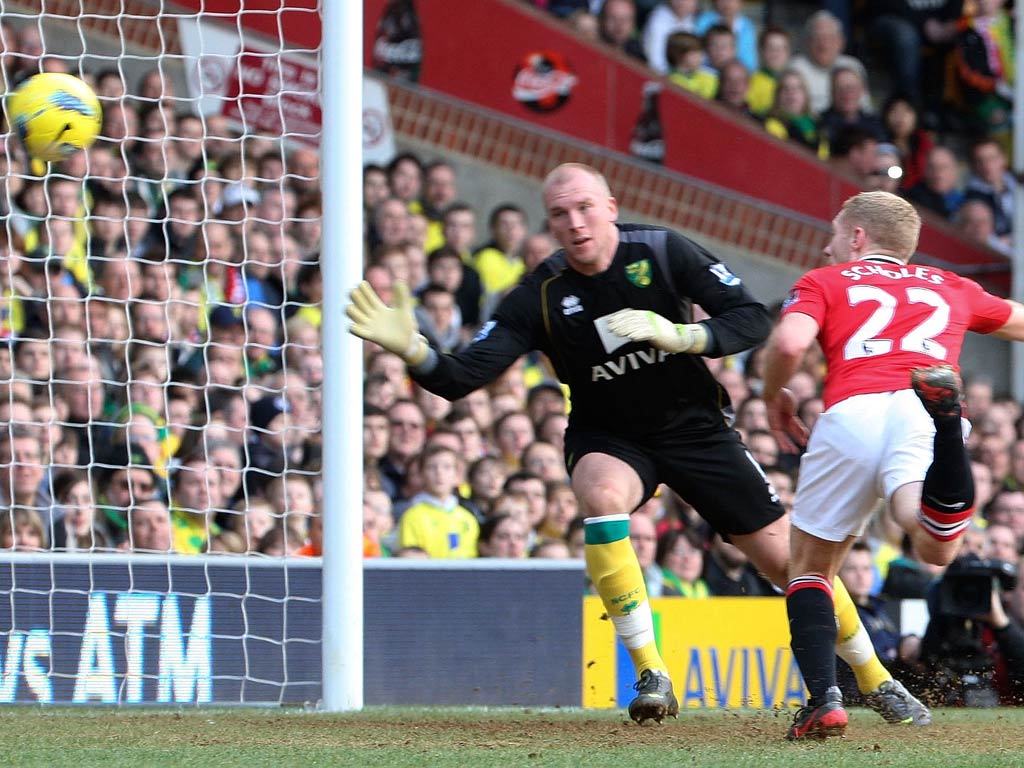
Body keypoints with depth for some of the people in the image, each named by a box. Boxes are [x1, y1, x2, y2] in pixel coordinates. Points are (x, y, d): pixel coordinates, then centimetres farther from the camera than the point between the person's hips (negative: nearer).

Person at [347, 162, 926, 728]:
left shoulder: (663, 252, -15)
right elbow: (463, 378, -20)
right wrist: (411, 348, -39)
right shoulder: (540, 297, -16)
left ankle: (875, 680, 23)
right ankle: (651, 675, -30)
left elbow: (754, 321, -15)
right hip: (608, 438, -1)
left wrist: (679, 335, -31)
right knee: (601, 494, -36)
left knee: (783, 554, 0)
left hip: (694, 426, 1)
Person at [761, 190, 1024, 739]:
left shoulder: (823, 283, 25)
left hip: (852, 411, -1)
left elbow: (788, 343, 5)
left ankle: (824, 698, -4)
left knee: (809, 567, 16)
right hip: (922, 421, 1)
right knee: (935, 547, -27)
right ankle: (943, 408, -50)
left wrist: (774, 398, 23)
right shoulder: (952, 288, 34)